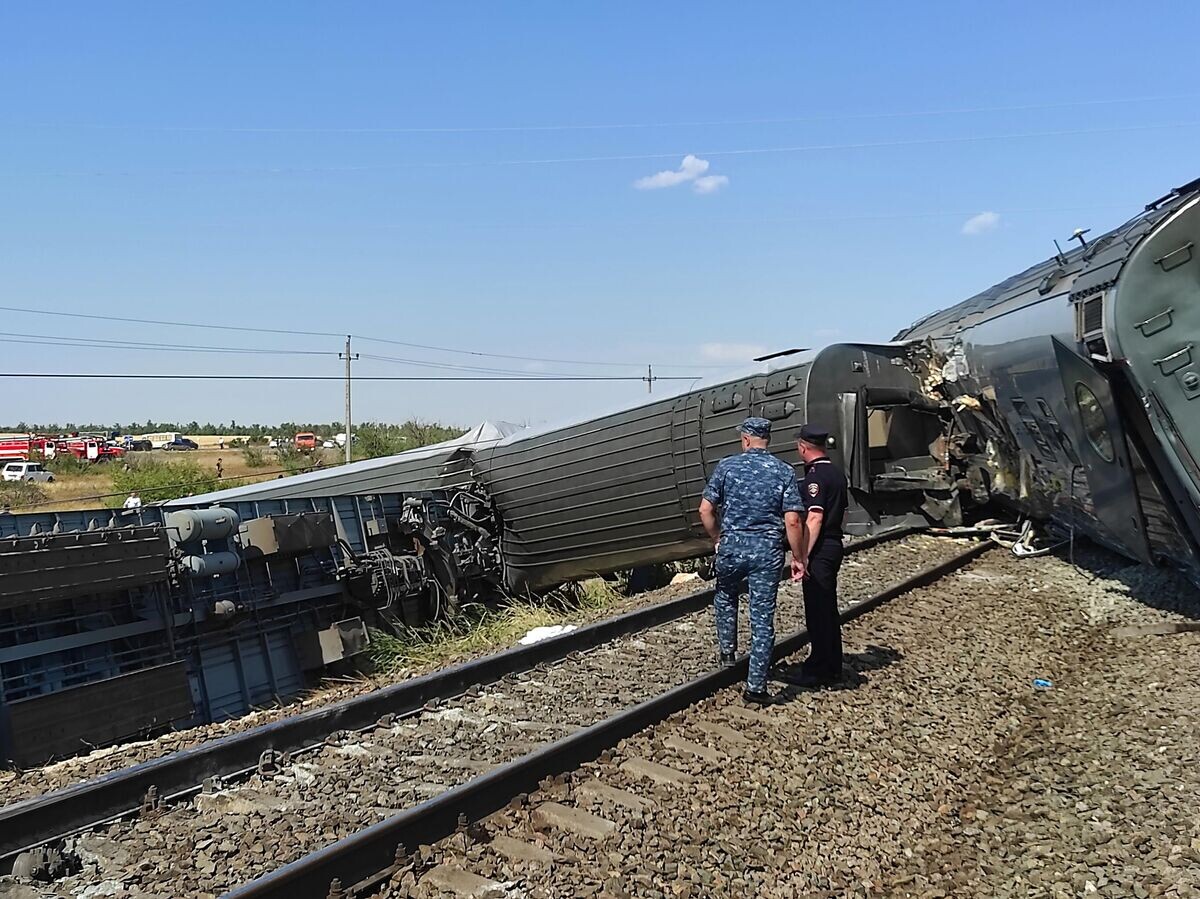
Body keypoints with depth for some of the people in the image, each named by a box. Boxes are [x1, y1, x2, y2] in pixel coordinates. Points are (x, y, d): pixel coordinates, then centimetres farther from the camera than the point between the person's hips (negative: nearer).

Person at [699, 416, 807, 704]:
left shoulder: (727, 466, -2)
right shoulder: (784, 471, -1)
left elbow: (705, 510, -3)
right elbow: (793, 521, -8)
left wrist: (717, 539, 13)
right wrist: (798, 558, 2)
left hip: (732, 546, 0)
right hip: (768, 550, 0)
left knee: (725, 596, 30)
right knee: (763, 617, 5)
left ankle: (727, 650, 34)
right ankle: (756, 685, 9)